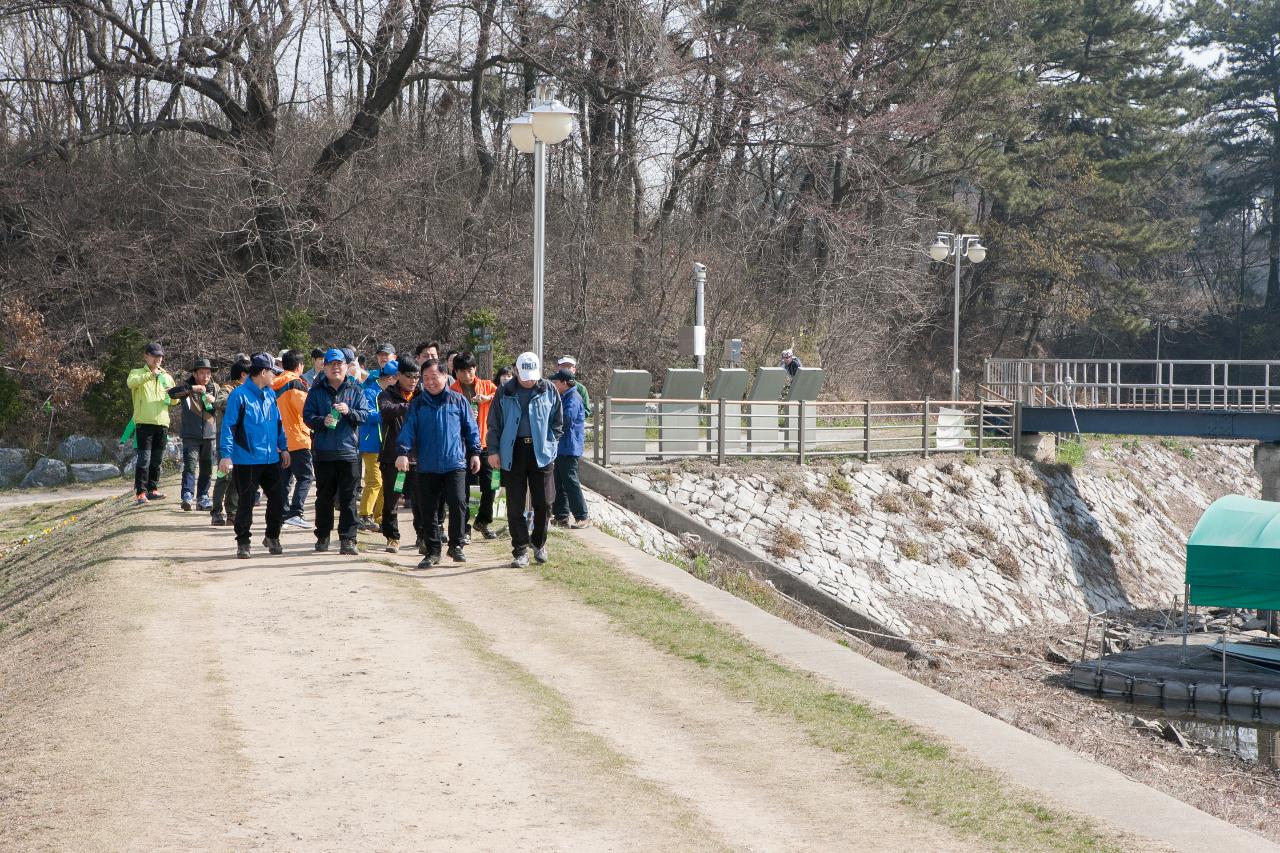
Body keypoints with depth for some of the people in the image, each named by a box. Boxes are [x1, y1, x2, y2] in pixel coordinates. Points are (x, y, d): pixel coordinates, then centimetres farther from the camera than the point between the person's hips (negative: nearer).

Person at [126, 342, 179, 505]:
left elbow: (175, 401, 17)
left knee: (157, 460, 11)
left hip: (162, 422, 5)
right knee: (144, 459, -10)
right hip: (144, 422, -5)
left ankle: (152, 489, 20)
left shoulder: (166, 377, 18)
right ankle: (140, 493, -10)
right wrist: (150, 375, -32)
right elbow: (131, 382, -20)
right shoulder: (138, 373, 5)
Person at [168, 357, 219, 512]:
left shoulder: (215, 388, 9)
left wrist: (215, 401, -12)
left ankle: (203, 497, 19)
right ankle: (187, 496, -20)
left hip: (209, 435, 4)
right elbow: (171, 393, -20)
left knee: (207, 468, 9)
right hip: (191, 435, -4)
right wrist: (191, 388, -29)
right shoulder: (188, 387, -2)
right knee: (190, 465, -15)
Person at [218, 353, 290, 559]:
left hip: (271, 459, 6)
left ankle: (272, 538, 27)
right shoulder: (239, 395, -11)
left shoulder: (270, 395, 11)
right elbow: (228, 426, -13)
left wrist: (283, 448, 19)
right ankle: (242, 543, 14)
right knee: (246, 503, 1)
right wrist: (226, 455, -19)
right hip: (246, 461, -6)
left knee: (278, 499, 7)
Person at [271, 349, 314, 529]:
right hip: (297, 438, -8)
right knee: (306, 476, -8)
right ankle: (295, 513, -19)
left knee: (286, 477, 15)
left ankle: (283, 511, 15)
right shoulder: (295, 383, -11)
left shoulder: (275, 384, 12)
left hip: (280, 438, 8)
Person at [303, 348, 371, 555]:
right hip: (323, 451, 1)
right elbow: (307, 416, 2)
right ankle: (322, 536, 20)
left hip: (348, 450, -1)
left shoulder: (355, 390, 7)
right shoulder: (317, 390, 7)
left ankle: (348, 539, -3)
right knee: (324, 496, 9)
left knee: (348, 497, -3)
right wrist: (322, 421, -17)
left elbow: (365, 414, 2)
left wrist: (349, 412, -16)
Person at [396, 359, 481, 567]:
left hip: (455, 464, -2)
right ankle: (433, 551, 14)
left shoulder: (458, 401, 6)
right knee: (428, 510, 5)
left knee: (457, 504, -12)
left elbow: (471, 428, 10)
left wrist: (475, 452, 5)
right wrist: (403, 452, -15)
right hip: (427, 466, 2)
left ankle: (456, 546, 4)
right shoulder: (417, 404, 7)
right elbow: (408, 430, -2)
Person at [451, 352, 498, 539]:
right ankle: (463, 528, 8)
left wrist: (488, 397, -21)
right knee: (463, 489, -1)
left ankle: (482, 522, 26)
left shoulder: (486, 386, 7)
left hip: (484, 444, 2)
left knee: (489, 487, 5)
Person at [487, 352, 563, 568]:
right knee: (515, 507, 1)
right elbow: (494, 424, 6)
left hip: (541, 453, 0)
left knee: (543, 503, 2)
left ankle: (539, 543, 23)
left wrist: (548, 444, 2)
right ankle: (521, 551, 7)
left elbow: (558, 422, 12)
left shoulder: (549, 391, 4)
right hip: (513, 453, 0)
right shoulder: (505, 393, 2)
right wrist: (493, 450, -1)